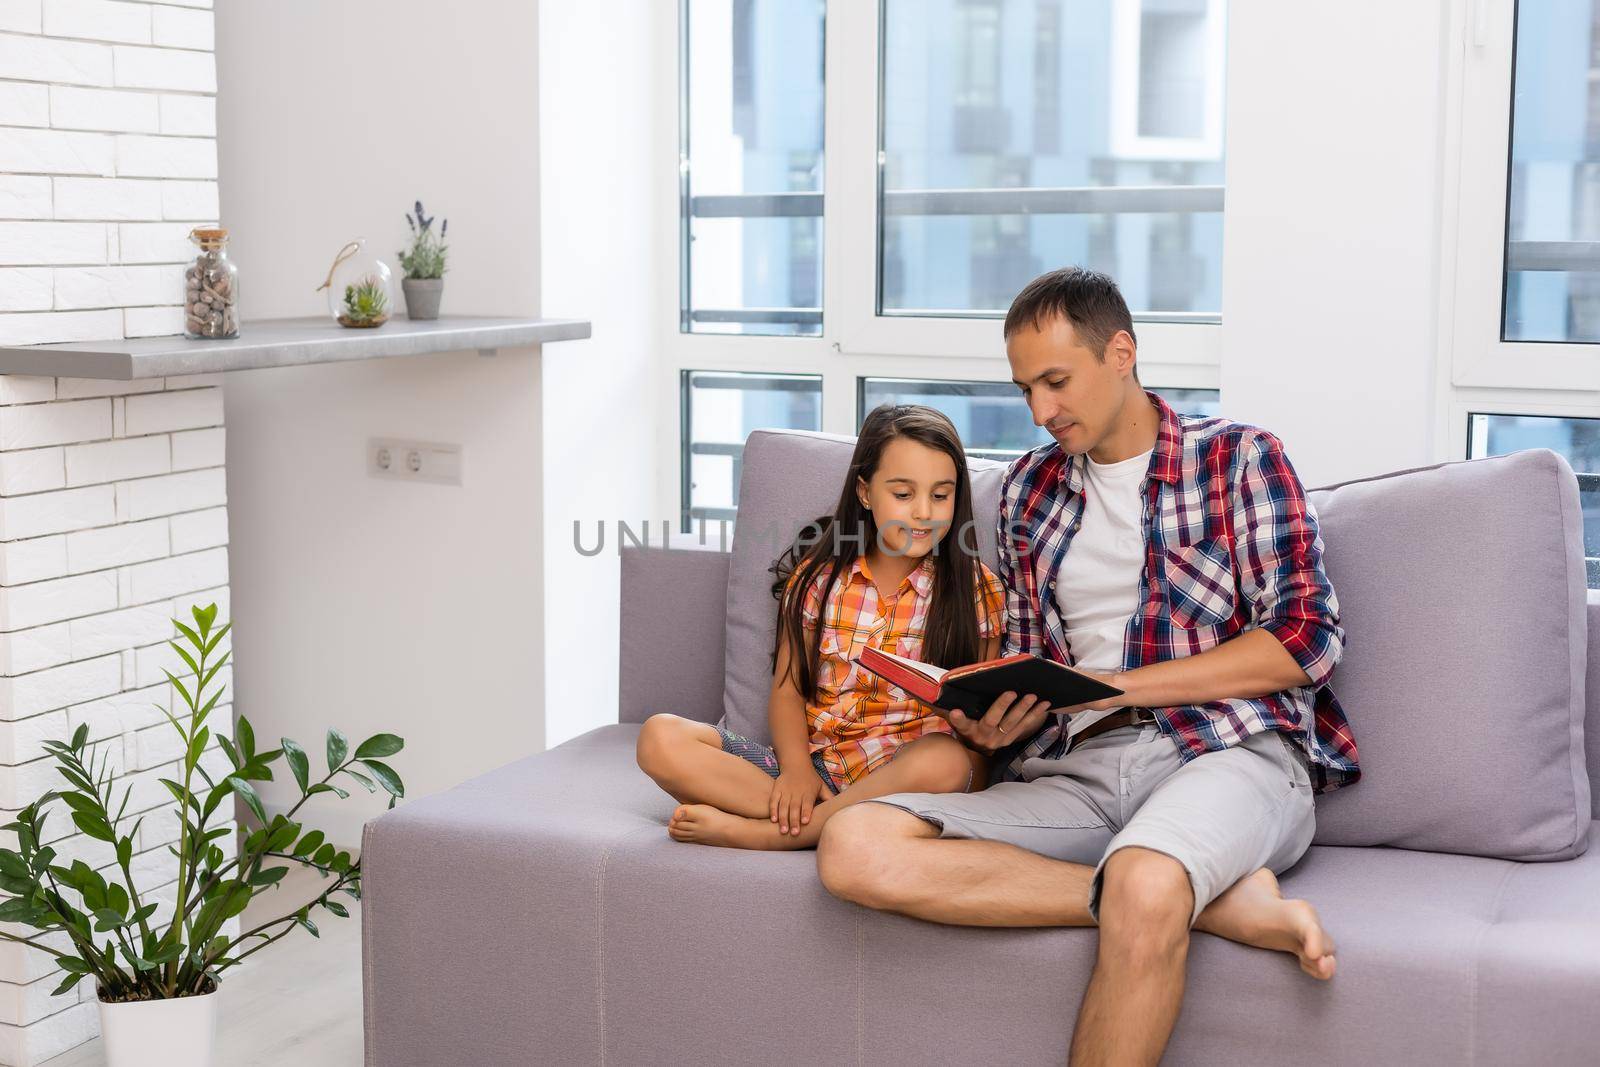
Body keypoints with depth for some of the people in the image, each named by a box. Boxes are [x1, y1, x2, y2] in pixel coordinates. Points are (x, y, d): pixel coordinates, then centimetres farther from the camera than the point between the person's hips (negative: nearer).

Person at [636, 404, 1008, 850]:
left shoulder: (977, 590, 3)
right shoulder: (820, 575, 7)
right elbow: (788, 690, 6)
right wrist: (796, 768, -12)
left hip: (901, 771, -2)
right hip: (814, 762, 2)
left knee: (944, 762, -40)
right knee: (661, 737, -17)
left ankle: (747, 831, -26)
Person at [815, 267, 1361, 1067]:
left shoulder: (1237, 457, 8)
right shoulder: (1030, 489, 22)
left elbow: (1306, 638, -2)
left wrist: (1114, 685, -9)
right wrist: (997, 715, 1)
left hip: (1227, 747, -5)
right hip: (1077, 769, 6)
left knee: (1143, 887, -43)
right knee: (854, 849, -24)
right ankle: (1215, 903, -23)